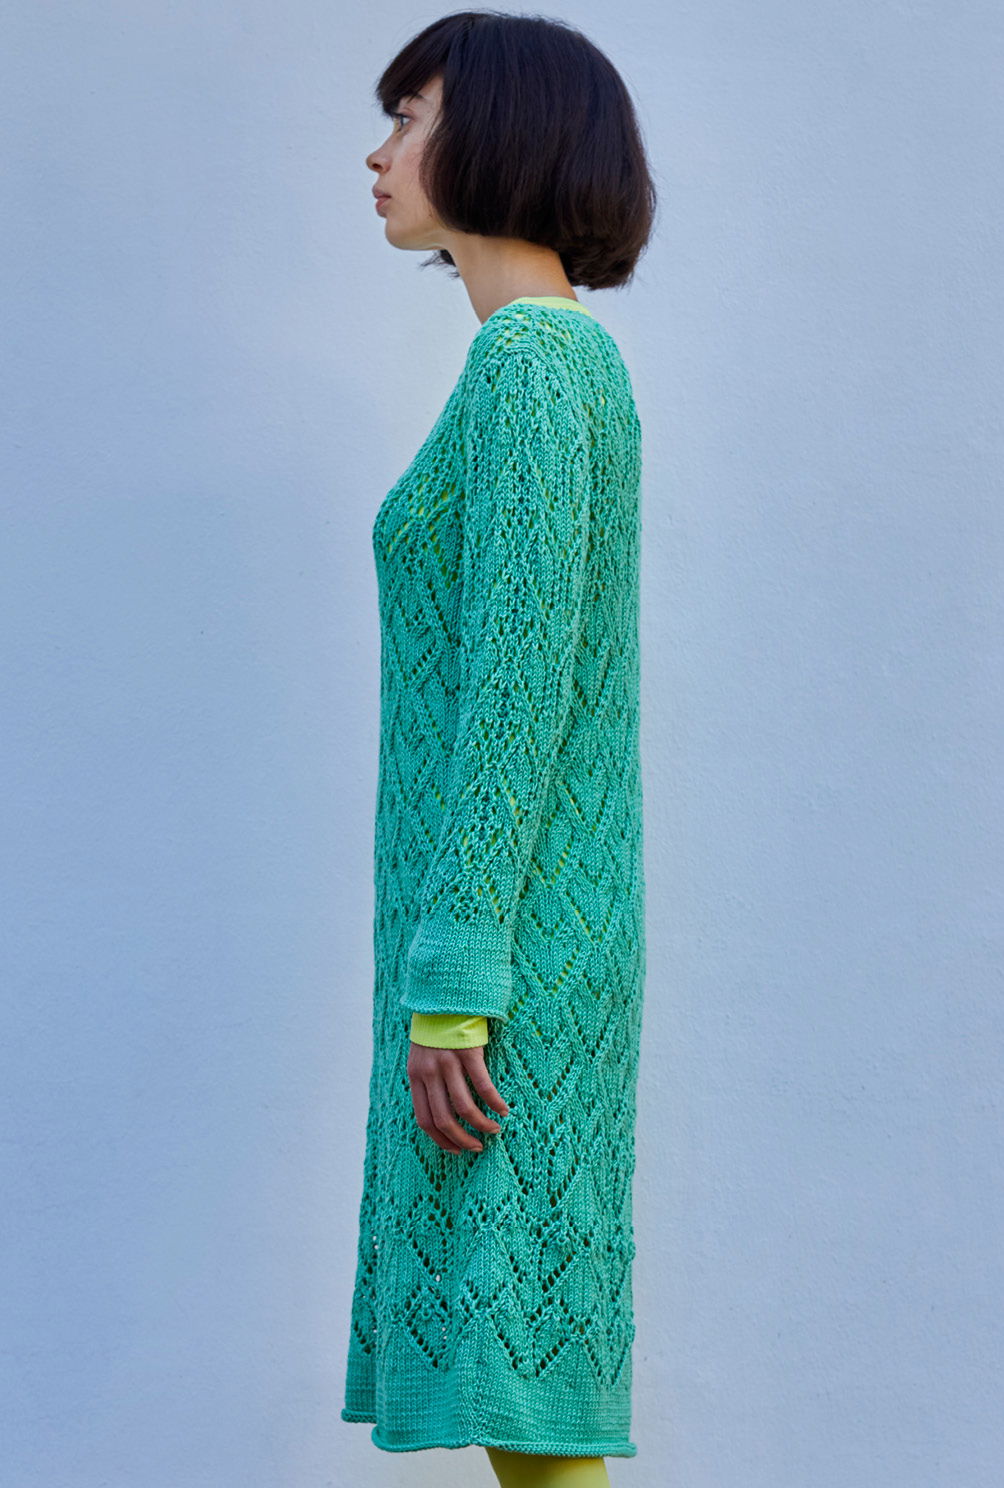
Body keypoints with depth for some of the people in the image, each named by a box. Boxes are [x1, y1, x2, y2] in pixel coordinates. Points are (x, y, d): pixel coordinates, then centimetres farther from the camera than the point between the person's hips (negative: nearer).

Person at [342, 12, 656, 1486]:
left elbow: (520, 686, -20)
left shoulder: (528, 359, -13)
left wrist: (448, 984, -22)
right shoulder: (574, 371, 17)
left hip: (499, 939, -10)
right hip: (528, 925, 10)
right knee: (520, 1370, 12)